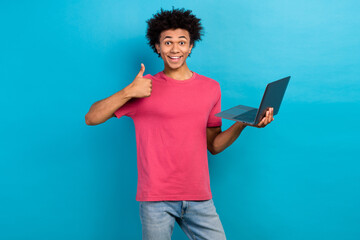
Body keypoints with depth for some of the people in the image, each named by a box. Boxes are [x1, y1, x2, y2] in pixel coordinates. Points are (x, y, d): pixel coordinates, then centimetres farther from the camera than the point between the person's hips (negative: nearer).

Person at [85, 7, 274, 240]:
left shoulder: (210, 88, 10)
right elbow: (91, 118, -4)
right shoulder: (144, 88, 1)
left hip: (199, 198, 3)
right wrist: (128, 92, -16)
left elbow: (214, 145, 12)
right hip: (156, 199, -2)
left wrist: (242, 123, -4)